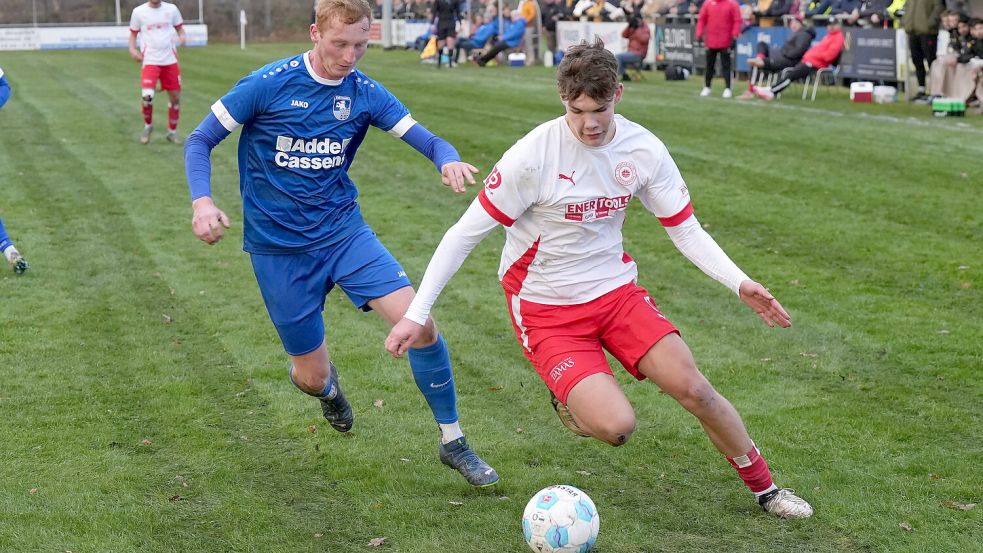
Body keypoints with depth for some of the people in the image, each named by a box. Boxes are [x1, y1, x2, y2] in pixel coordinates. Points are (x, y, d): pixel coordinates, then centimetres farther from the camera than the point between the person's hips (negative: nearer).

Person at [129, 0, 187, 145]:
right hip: (150, 61, -2)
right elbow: (133, 34, 10)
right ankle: (148, 126, 11)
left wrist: (183, 37, -9)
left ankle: (172, 132, 25)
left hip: (170, 60, 2)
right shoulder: (138, 12, -1)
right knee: (147, 96, -18)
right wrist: (132, 49, -8)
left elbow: (179, 28, 13)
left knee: (175, 97, 5)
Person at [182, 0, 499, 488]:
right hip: (278, 249, -2)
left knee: (419, 323, -17)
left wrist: (448, 158, -29)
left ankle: (452, 442, 1)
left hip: (344, 231, 2)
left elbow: (422, 137, -5)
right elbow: (200, 140, -5)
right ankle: (324, 382, 44)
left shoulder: (365, 93, -2)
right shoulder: (268, 85, -11)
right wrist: (202, 201, -23)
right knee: (312, 378, 2)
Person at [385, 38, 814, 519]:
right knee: (616, 426, -21)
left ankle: (764, 488, 14)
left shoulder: (643, 149, -7)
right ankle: (570, 401, 16)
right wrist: (416, 314, -18)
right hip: (546, 309, -4)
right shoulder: (533, 155, -20)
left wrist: (740, 284, -12)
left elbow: (686, 231, 3)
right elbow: (464, 234, -14)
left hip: (615, 288, 4)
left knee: (694, 389, -10)